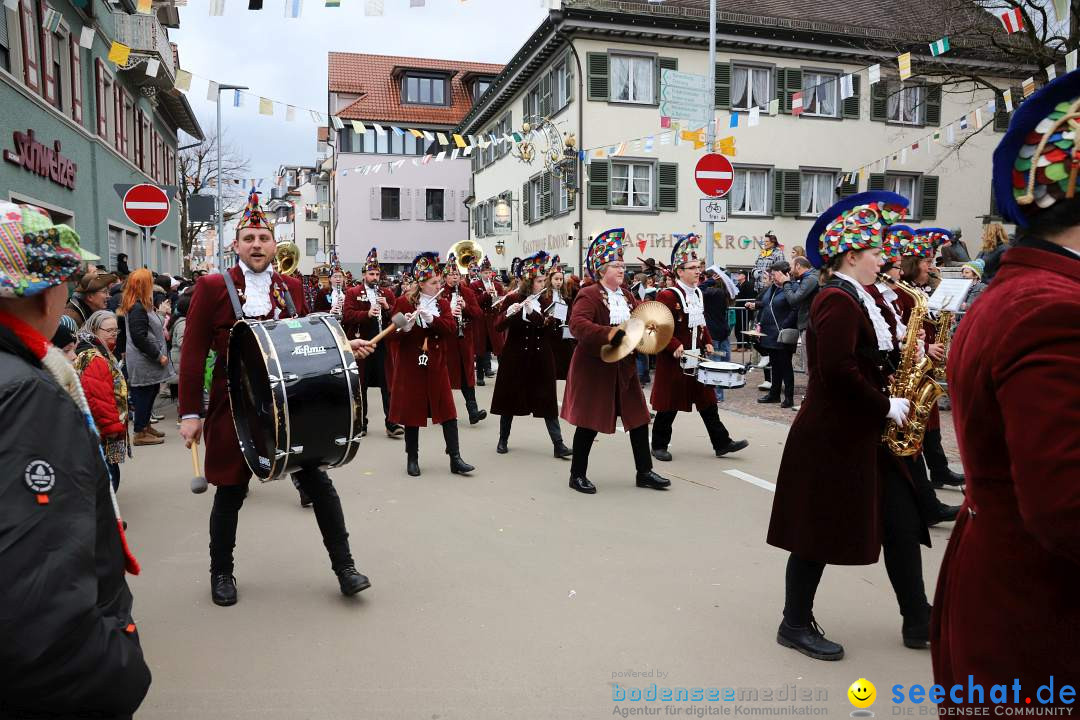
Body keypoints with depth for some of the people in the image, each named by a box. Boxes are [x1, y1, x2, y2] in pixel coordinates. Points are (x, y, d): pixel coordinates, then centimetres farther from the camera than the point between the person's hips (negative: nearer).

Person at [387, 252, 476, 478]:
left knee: (448, 410, 0)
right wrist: (406, 326, -28)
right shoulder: (404, 302, -5)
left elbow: (451, 328, -9)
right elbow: (392, 336, -8)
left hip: (436, 366, 3)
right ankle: (412, 459, 17)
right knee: (412, 412, 3)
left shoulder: (443, 303, 7)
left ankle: (455, 459, 5)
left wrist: (430, 318, -23)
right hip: (411, 366, -3)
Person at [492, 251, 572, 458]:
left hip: (541, 358, 2)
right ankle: (503, 440, 23)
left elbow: (556, 333, -4)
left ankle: (558, 444, 1)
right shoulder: (512, 300, -4)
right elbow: (499, 326, -12)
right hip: (515, 357, -1)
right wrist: (509, 313, -30)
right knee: (510, 399, 8)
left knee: (548, 401, 0)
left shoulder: (547, 301, 3)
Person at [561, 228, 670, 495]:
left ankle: (644, 472, 20)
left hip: (623, 368, 7)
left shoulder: (626, 296, 12)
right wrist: (609, 334, -37)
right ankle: (577, 475, 16)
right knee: (590, 423, 1)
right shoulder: (588, 295, -13)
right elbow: (577, 324, -27)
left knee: (639, 418, 8)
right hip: (595, 368, -7)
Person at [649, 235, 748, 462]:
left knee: (707, 399, 8)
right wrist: (674, 346, -24)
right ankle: (659, 445, 15)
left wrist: (707, 342, 8)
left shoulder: (698, 294, 12)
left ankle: (722, 443, 12)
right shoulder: (667, 296, -13)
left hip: (698, 357, 7)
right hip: (673, 359, -7)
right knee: (669, 405, 1)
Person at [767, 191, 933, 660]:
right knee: (821, 533, 1)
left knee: (902, 523, 12)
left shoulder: (856, 300, 14)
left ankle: (918, 622, 25)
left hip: (863, 434, 10)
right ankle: (795, 625, 17)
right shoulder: (837, 300, -17)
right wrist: (886, 407, -17)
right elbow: (838, 372, -27)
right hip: (833, 437, -10)